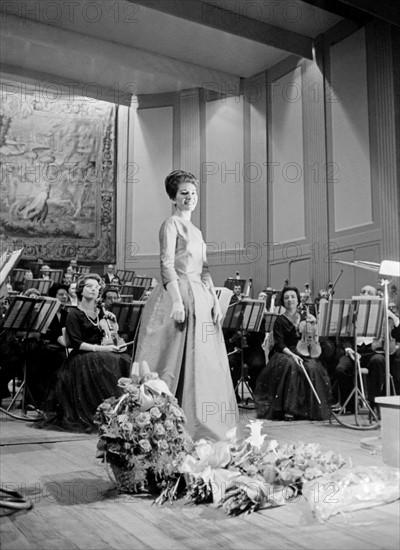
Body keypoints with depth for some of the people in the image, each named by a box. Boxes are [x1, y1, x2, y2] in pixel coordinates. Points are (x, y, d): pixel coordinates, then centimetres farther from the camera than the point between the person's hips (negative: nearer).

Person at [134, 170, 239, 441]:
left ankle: (197, 423, 17)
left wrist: (215, 300, 11)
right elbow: (167, 265, -13)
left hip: (199, 297, 8)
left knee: (201, 362, 8)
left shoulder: (196, 231, 21)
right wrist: (177, 300, -22)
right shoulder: (171, 224, -4)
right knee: (175, 360, -6)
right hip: (178, 295, -8)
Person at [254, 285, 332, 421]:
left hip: (304, 354, 3)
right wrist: (292, 354, -25)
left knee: (313, 368, -30)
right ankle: (288, 408, -35)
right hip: (284, 354, -3)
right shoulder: (280, 321, 2)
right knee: (290, 366, -37)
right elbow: (280, 345, -9)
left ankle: (310, 409, -19)